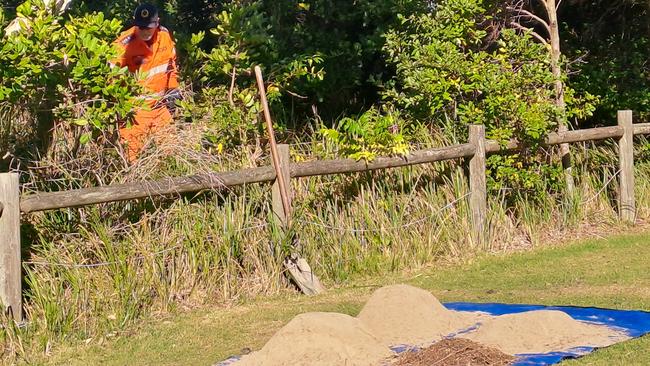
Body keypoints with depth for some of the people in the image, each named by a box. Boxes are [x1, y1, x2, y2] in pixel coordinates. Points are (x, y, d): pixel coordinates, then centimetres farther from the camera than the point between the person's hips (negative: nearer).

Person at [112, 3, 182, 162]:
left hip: (160, 104, 6)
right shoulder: (125, 44, -18)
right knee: (133, 146, -6)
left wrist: (173, 89, 11)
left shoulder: (164, 35, -1)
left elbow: (171, 63, 14)